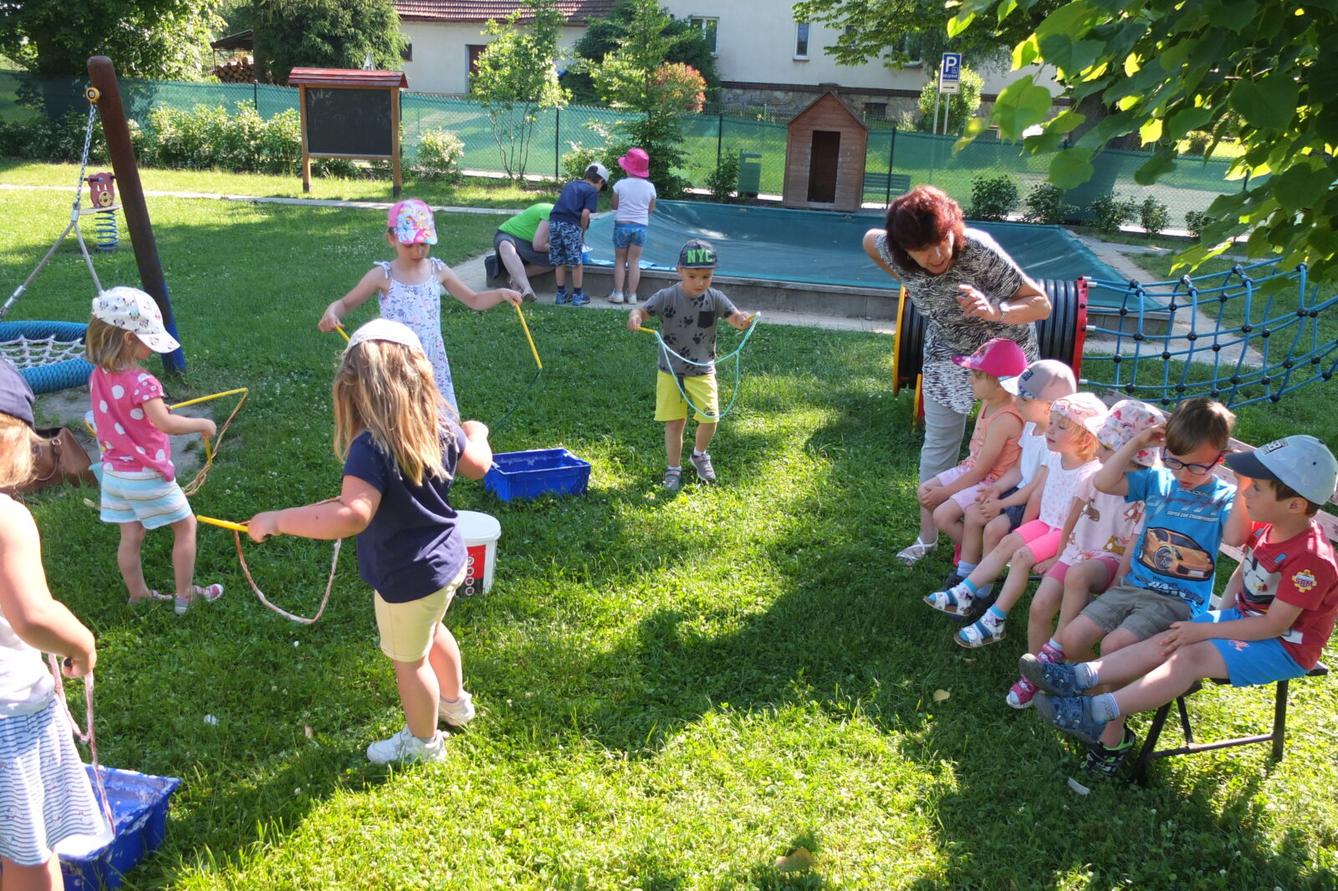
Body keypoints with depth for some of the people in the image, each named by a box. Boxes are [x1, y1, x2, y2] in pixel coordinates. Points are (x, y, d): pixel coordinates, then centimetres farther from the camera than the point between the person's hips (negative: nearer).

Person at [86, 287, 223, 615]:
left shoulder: (98, 376, -1)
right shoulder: (141, 382, -27)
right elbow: (165, 423, -36)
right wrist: (203, 424, -24)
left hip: (114, 472, 7)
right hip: (147, 475, -7)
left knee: (130, 536, 16)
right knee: (185, 526, 9)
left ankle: (138, 594, 29)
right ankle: (185, 595, 16)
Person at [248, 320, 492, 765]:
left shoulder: (371, 449, -32)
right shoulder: (440, 423, -11)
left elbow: (352, 516, -45)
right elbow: (478, 465, 6)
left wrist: (278, 520, -36)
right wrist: (476, 433, 28)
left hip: (408, 578, -8)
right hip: (446, 559, 8)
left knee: (408, 659, 18)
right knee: (431, 632, 34)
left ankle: (423, 741, 41)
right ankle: (455, 702, 58)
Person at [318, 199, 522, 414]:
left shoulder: (438, 271, 1)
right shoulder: (382, 276, -7)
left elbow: (474, 300, 12)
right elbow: (345, 303, 1)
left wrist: (501, 293, -6)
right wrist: (331, 312, -22)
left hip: (432, 363, 3)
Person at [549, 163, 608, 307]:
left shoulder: (570, 184, 24)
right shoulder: (592, 191, 4)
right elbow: (585, 214, -9)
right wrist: (582, 232, 5)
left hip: (554, 221, 6)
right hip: (571, 225, -6)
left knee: (559, 262, 14)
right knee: (577, 262, 7)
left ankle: (561, 295, 21)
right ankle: (577, 296, 13)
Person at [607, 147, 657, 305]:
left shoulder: (620, 184, -9)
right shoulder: (649, 187, -3)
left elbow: (614, 205, 0)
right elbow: (651, 209, 6)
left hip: (622, 225, -1)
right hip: (640, 226, 1)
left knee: (620, 260, 11)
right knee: (634, 261, 8)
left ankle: (618, 293, 7)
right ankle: (631, 295, 9)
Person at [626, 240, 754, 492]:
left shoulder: (715, 298, -6)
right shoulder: (667, 297, -12)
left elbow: (735, 317, -14)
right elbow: (642, 310, -19)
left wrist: (743, 319, -39)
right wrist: (634, 317, -44)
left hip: (703, 371, 2)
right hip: (671, 372, -2)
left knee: (710, 419, 0)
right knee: (674, 423, 4)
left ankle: (700, 455, 31)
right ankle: (673, 469, 23)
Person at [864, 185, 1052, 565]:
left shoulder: (979, 251, -37)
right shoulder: (892, 251, -26)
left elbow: (1042, 305, -31)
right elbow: (870, 238, 1)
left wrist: (995, 311, -50)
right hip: (946, 352, 3)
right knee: (938, 443, 6)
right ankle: (927, 536, 15)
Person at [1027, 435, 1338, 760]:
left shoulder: (1311, 559, -28)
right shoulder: (1266, 527, -1)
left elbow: (1274, 625, -26)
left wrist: (1204, 630, -22)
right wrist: (1220, 615, 1)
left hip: (1284, 646, -8)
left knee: (1191, 655, -26)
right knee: (1166, 642, -10)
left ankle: (1098, 712, -32)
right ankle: (1079, 677, -18)